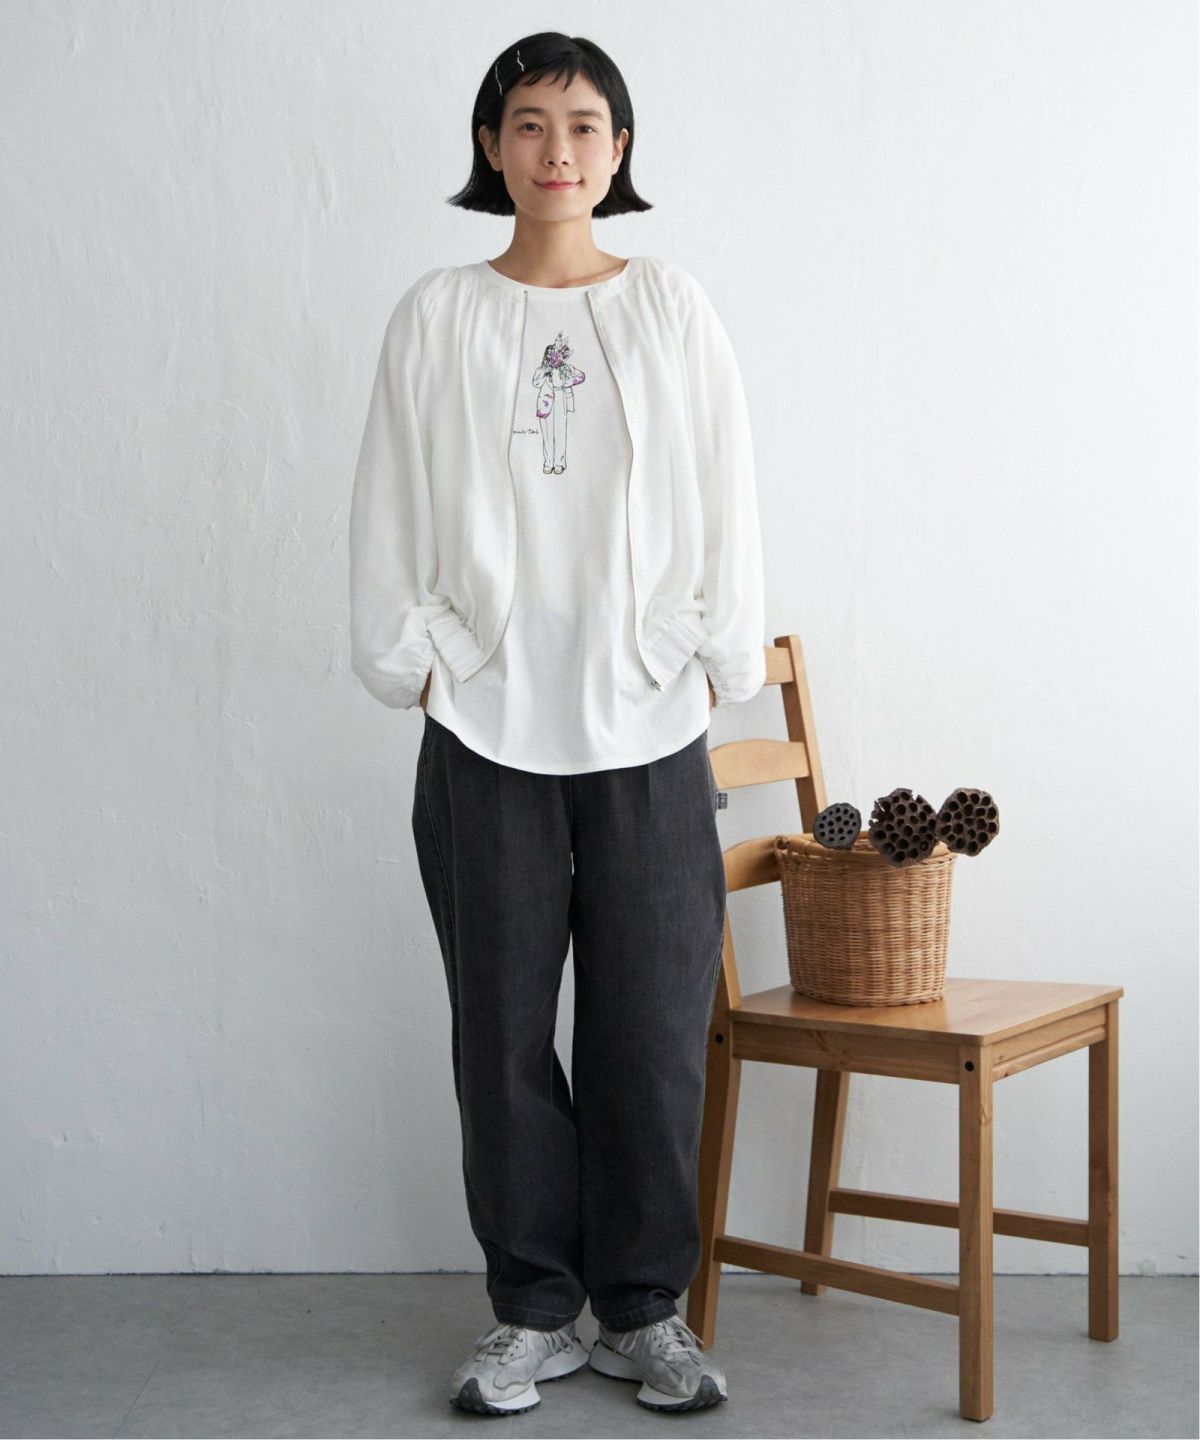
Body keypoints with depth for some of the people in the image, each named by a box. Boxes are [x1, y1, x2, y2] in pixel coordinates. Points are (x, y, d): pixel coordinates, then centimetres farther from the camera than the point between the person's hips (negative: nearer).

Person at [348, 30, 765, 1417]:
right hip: (486, 726, 0)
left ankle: (645, 1307, 19)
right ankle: (534, 1310, 20)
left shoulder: (670, 307, 6)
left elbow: (726, 505, 6)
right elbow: (391, 511, 6)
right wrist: (417, 659, -1)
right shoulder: (436, 316, 5)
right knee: (502, 1027, 5)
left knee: (653, 1026, 3)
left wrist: (711, 662, 0)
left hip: (648, 727, 0)